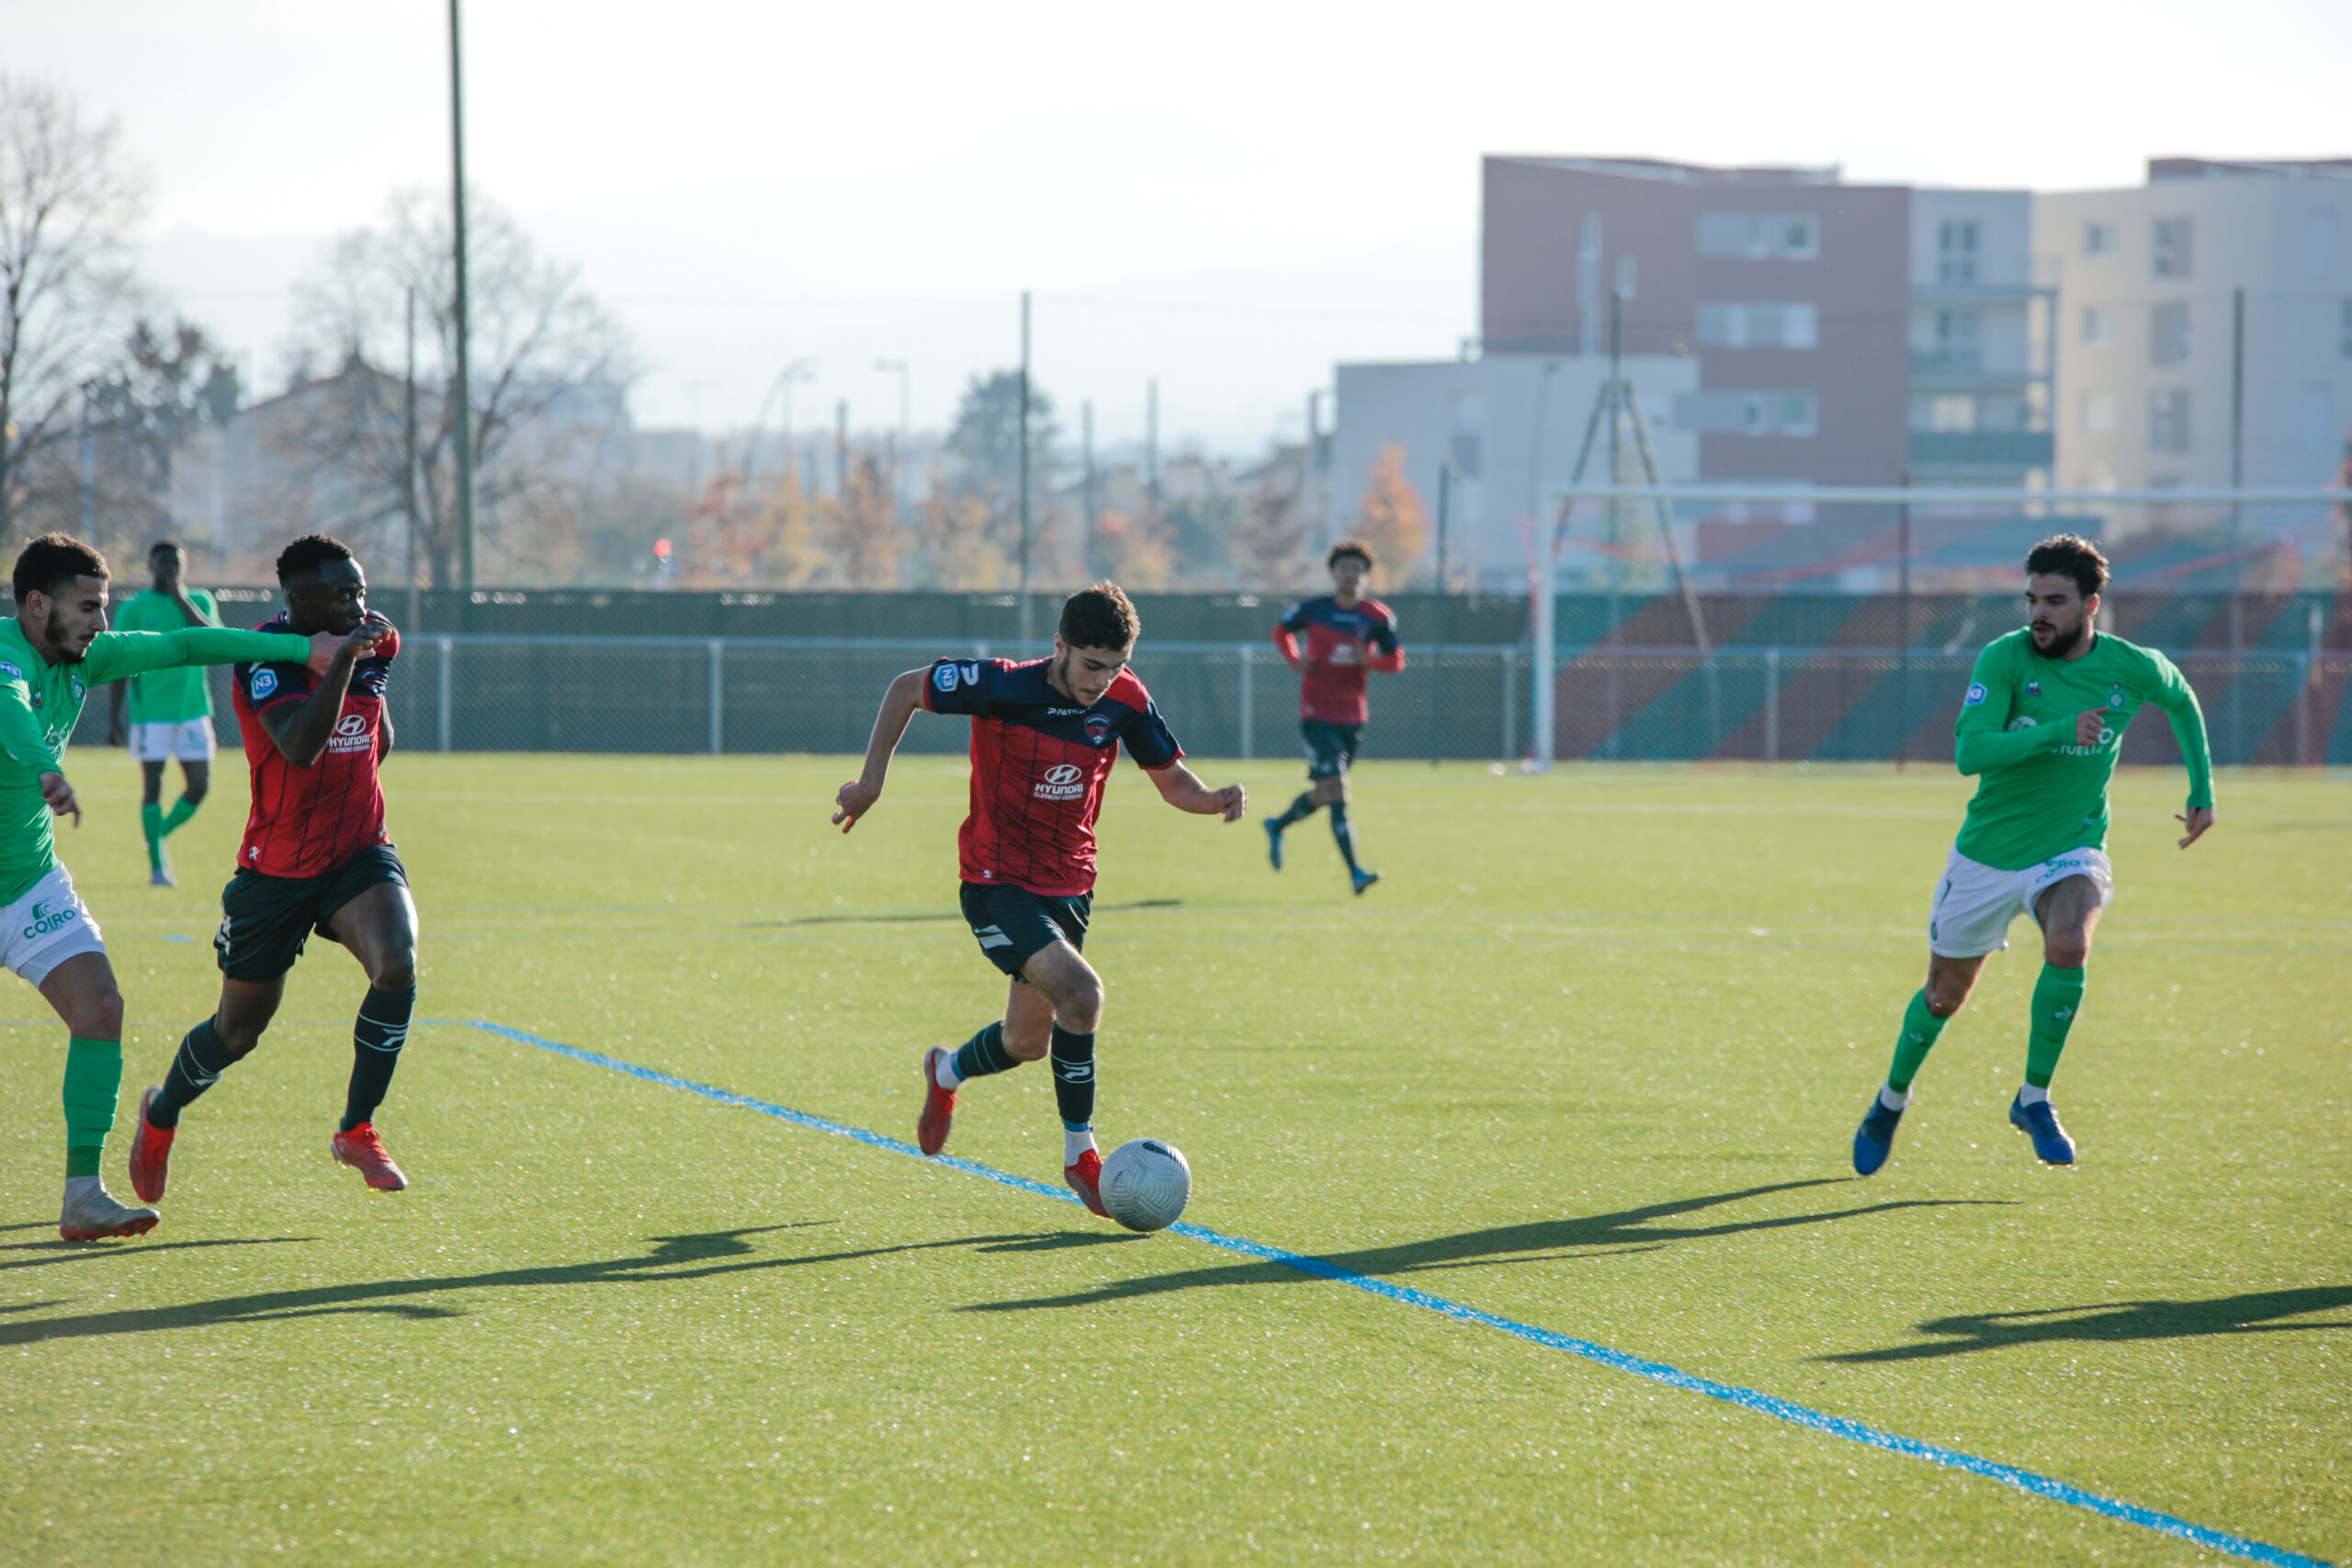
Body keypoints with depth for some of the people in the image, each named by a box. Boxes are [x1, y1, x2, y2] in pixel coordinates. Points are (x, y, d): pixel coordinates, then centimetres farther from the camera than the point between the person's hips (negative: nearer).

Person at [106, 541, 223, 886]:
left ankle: (160, 835, 24)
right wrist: (114, 714, -4)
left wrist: (181, 598, -13)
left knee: (199, 785, 0)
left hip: (193, 708, 3)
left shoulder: (199, 601, 9)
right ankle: (157, 864, -4)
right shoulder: (134, 608, 2)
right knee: (153, 786, -7)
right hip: (150, 711, -3)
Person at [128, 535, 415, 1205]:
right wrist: (342, 657, -40)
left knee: (397, 967, -26)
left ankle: (358, 1130, -9)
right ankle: (161, 1115, 43)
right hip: (277, 867, -4)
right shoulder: (265, 658, -19)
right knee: (238, 1032, 10)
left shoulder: (376, 643, 1)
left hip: (358, 853, 4)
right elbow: (301, 746, -37)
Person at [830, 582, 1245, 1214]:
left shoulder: (1124, 700, -7)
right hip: (996, 884, -6)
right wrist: (871, 780, -7)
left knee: (1028, 1042, 16)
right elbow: (907, 688, -6)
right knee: (1080, 993, -26)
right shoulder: (1002, 688, -20)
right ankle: (1080, 1156, -11)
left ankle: (946, 1072, 51)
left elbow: (1171, 780, 4)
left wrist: (1214, 799, -17)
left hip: (1069, 885, 6)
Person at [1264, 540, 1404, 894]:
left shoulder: (1378, 617, 1)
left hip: (1353, 716, 4)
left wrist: (1368, 660, -16)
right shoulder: (1312, 609, -3)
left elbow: (1396, 659, 4)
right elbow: (1282, 632, 14)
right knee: (1336, 790, -16)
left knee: (1323, 794, 17)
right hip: (1317, 714, -4)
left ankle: (1277, 826, 47)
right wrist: (1294, 659, -6)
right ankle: (1355, 874, -20)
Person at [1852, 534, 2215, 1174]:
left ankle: (2034, 1098, -13)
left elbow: (2181, 701, 16)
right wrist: (2058, 730, -37)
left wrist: (2202, 792, 14)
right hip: (1988, 852, 0)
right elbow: (1970, 752, -28)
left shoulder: (2132, 667, -9)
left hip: (2071, 850, 0)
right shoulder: (2005, 658, -16)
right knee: (1945, 995, 12)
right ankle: (1892, 1100, 41)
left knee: (2069, 944, -31)